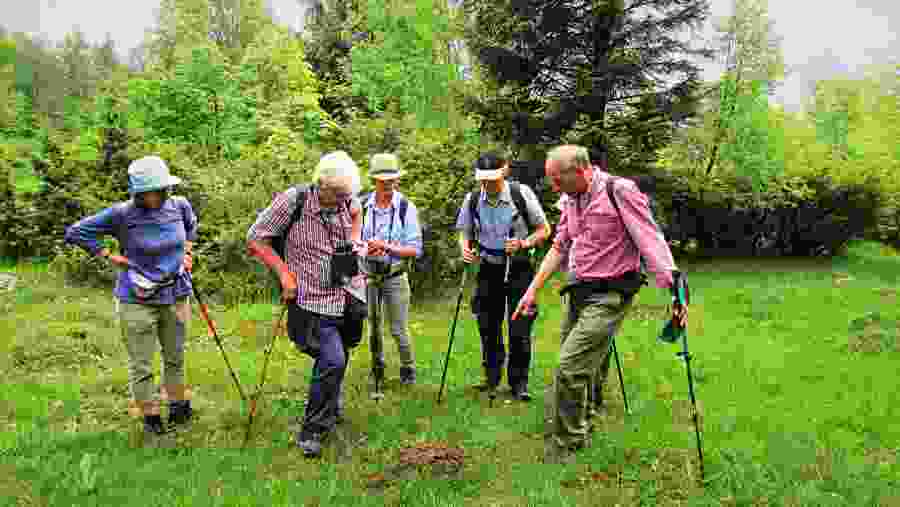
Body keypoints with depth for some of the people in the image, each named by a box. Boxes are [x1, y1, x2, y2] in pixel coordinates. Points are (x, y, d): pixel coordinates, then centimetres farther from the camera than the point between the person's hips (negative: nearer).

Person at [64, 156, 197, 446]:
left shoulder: (180, 205, -4)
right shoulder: (121, 214, -16)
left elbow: (191, 225, 20)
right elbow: (75, 232, -7)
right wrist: (110, 257, -10)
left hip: (176, 296, 4)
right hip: (137, 301, -4)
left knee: (175, 358, 19)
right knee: (141, 367, 5)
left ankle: (179, 409, 38)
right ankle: (151, 422, 22)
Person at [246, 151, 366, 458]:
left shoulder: (348, 201, -1)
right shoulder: (292, 201, -15)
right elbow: (255, 240, -7)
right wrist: (284, 272, -15)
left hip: (348, 297, 6)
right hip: (313, 301, -6)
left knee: (336, 360, 19)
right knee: (332, 361, -18)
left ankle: (332, 411, 46)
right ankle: (311, 432, 1)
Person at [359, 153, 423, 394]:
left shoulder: (406, 208, -7)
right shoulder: (362, 205, -1)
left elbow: (416, 250, -8)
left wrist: (387, 247, -20)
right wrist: (366, 248, -13)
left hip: (395, 275, -2)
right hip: (367, 274, 2)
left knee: (399, 329, 2)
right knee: (372, 327, 13)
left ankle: (408, 370, 25)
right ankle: (377, 370, 33)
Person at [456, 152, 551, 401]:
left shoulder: (521, 194, -11)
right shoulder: (472, 199, -2)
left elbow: (544, 230, -2)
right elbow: (465, 232, 11)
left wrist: (523, 243, -20)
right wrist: (465, 249, -11)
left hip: (519, 268, -3)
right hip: (489, 269, 3)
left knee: (519, 329, -3)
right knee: (488, 326, 9)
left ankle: (519, 383, 13)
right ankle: (492, 376, 29)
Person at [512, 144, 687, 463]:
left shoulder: (620, 192, -15)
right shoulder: (573, 200, 10)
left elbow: (652, 243, -18)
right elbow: (560, 247, 17)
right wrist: (532, 290, 15)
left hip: (608, 296, -8)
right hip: (579, 293, 8)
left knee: (569, 368, -13)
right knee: (579, 370, 16)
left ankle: (565, 444, 4)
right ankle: (577, 434, 35)